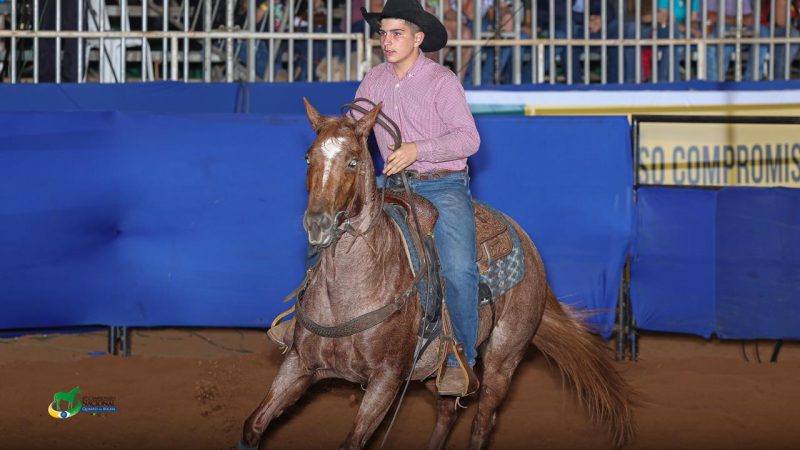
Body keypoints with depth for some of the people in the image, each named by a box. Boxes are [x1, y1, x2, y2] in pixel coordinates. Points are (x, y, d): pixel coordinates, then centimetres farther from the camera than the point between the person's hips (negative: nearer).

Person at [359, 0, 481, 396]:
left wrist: (417, 149, -29)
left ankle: (460, 362, -13)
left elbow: (468, 138, -17)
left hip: (444, 185, -5)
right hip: (395, 185, 6)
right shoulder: (374, 80, 7)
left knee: (459, 268, -23)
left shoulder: (442, 80, -9)